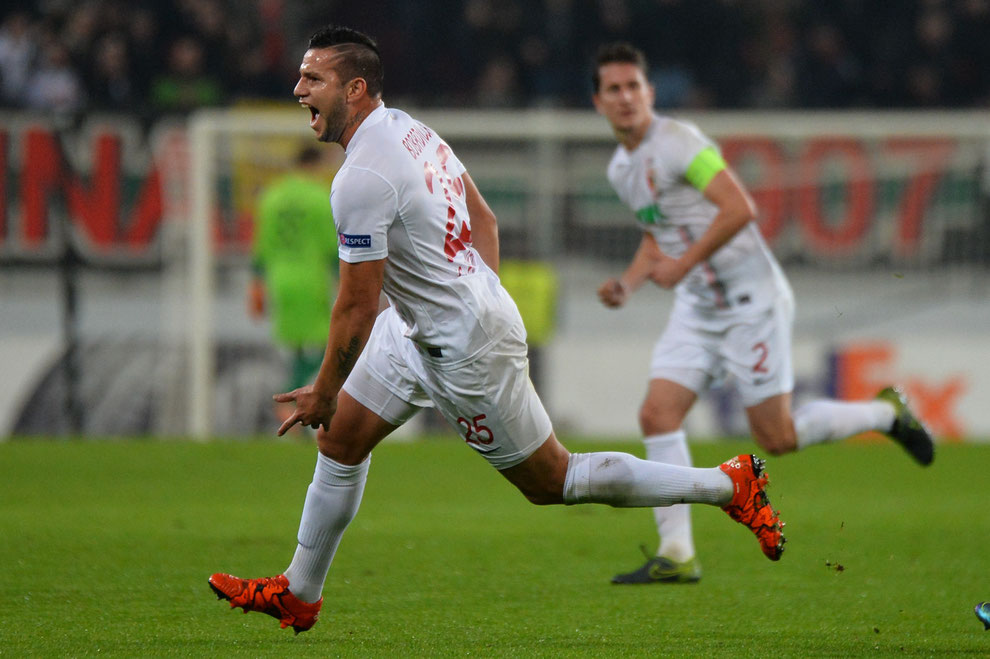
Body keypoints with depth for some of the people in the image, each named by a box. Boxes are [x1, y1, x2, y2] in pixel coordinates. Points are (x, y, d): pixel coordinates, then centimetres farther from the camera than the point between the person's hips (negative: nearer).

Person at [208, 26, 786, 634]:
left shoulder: (362, 179, -27)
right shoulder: (409, 128, 2)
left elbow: (357, 308, -22)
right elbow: (483, 218, 13)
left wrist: (324, 393, -10)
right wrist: (484, 305, 20)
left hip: (467, 351, -10)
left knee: (552, 483, 3)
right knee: (340, 438, 12)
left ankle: (729, 485, 10)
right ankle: (299, 595, 24)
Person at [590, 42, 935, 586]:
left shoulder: (677, 142, -17)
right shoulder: (621, 167, 11)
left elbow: (738, 208, -24)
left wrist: (682, 265, -23)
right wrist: (626, 284, 7)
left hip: (749, 300, -8)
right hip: (697, 308, 8)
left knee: (777, 439, -5)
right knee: (657, 415, -7)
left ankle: (884, 414, 19)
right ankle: (676, 556, -5)